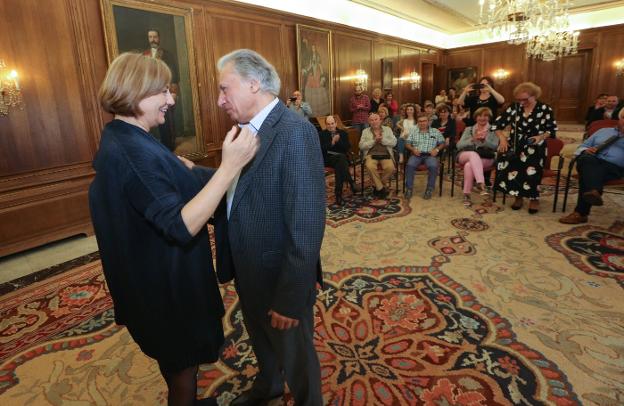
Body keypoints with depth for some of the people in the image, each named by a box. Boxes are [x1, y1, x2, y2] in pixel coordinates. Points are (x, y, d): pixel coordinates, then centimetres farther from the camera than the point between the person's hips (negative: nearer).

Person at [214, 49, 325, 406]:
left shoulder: (295, 132, -24)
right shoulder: (248, 129, 4)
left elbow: (306, 226, -27)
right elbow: (239, 191, 4)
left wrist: (290, 298, -22)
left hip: (281, 279, -8)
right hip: (249, 273, 8)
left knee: (295, 354, 18)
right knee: (262, 341, 31)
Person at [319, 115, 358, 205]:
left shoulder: (343, 133, 18)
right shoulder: (321, 134, 12)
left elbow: (348, 147, 3)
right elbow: (321, 149, -5)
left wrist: (338, 141, -12)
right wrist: (332, 142, -16)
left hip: (342, 158, 2)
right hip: (328, 158, -1)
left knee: (339, 165, -35)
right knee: (341, 158, -34)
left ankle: (338, 193, -37)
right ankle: (351, 183, -31)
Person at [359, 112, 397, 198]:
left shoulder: (387, 129, 17)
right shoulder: (365, 131, 15)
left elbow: (394, 142, 4)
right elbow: (361, 146, 2)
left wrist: (382, 139, -10)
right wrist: (374, 140, -8)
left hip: (385, 154, 1)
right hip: (371, 154, -1)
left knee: (390, 167, -31)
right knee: (370, 166, -35)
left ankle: (378, 187, -7)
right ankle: (381, 188, -18)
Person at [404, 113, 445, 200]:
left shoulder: (436, 132, 17)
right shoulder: (413, 131, 18)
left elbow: (442, 143, 16)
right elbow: (407, 143, 11)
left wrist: (437, 149, -5)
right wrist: (413, 149, -9)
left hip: (430, 155, 0)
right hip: (416, 155, 0)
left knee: (433, 166, -33)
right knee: (410, 165, -33)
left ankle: (429, 189, -19)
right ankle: (409, 188, -21)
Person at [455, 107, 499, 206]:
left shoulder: (493, 131, 17)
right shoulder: (468, 129, 21)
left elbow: (495, 146, 0)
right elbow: (459, 145, 5)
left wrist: (484, 139, -17)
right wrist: (473, 139, -11)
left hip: (486, 159, -1)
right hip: (465, 156, 1)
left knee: (469, 165, -35)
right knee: (474, 154, -37)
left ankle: (466, 194, -31)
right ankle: (481, 184, -51)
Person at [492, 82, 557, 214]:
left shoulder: (545, 109, 1)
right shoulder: (514, 107, 5)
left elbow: (553, 130, 7)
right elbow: (497, 124, 6)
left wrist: (541, 136, -12)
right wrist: (502, 138, -8)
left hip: (534, 146, -2)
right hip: (515, 145, 2)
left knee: (530, 164, -34)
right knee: (505, 159, -31)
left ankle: (534, 197, -10)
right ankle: (518, 195, -11)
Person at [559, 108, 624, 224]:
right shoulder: (603, 131, 32)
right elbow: (582, 147, 27)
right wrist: (586, 150, 2)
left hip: (614, 167, -2)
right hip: (592, 162, 2)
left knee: (590, 174, -37)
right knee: (587, 159, -37)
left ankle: (581, 213, -43)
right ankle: (593, 191, -60)